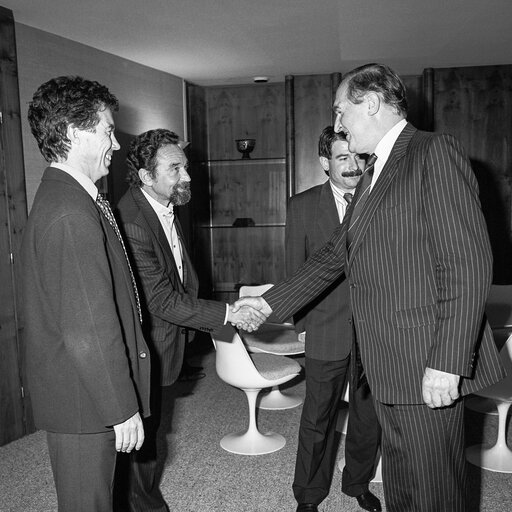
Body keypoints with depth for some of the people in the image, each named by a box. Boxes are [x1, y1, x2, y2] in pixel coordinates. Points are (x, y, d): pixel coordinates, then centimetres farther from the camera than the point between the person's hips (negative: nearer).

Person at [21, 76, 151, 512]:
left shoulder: (62, 198, 8)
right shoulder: (72, 214, -26)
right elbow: (89, 332, -27)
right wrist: (122, 409, -18)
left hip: (81, 393, 10)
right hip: (84, 400, -10)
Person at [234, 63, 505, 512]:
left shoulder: (435, 152, -11)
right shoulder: (373, 176, 17)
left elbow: (469, 264, -19)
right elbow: (334, 256, 19)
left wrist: (447, 363, -22)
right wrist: (271, 302, 16)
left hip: (427, 366, -8)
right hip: (385, 365, 9)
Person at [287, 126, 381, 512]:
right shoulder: (302, 206, -2)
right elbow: (296, 270, 2)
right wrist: (302, 320, 0)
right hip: (327, 332, -1)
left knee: (369, 416, 17)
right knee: (318, 419, 11)